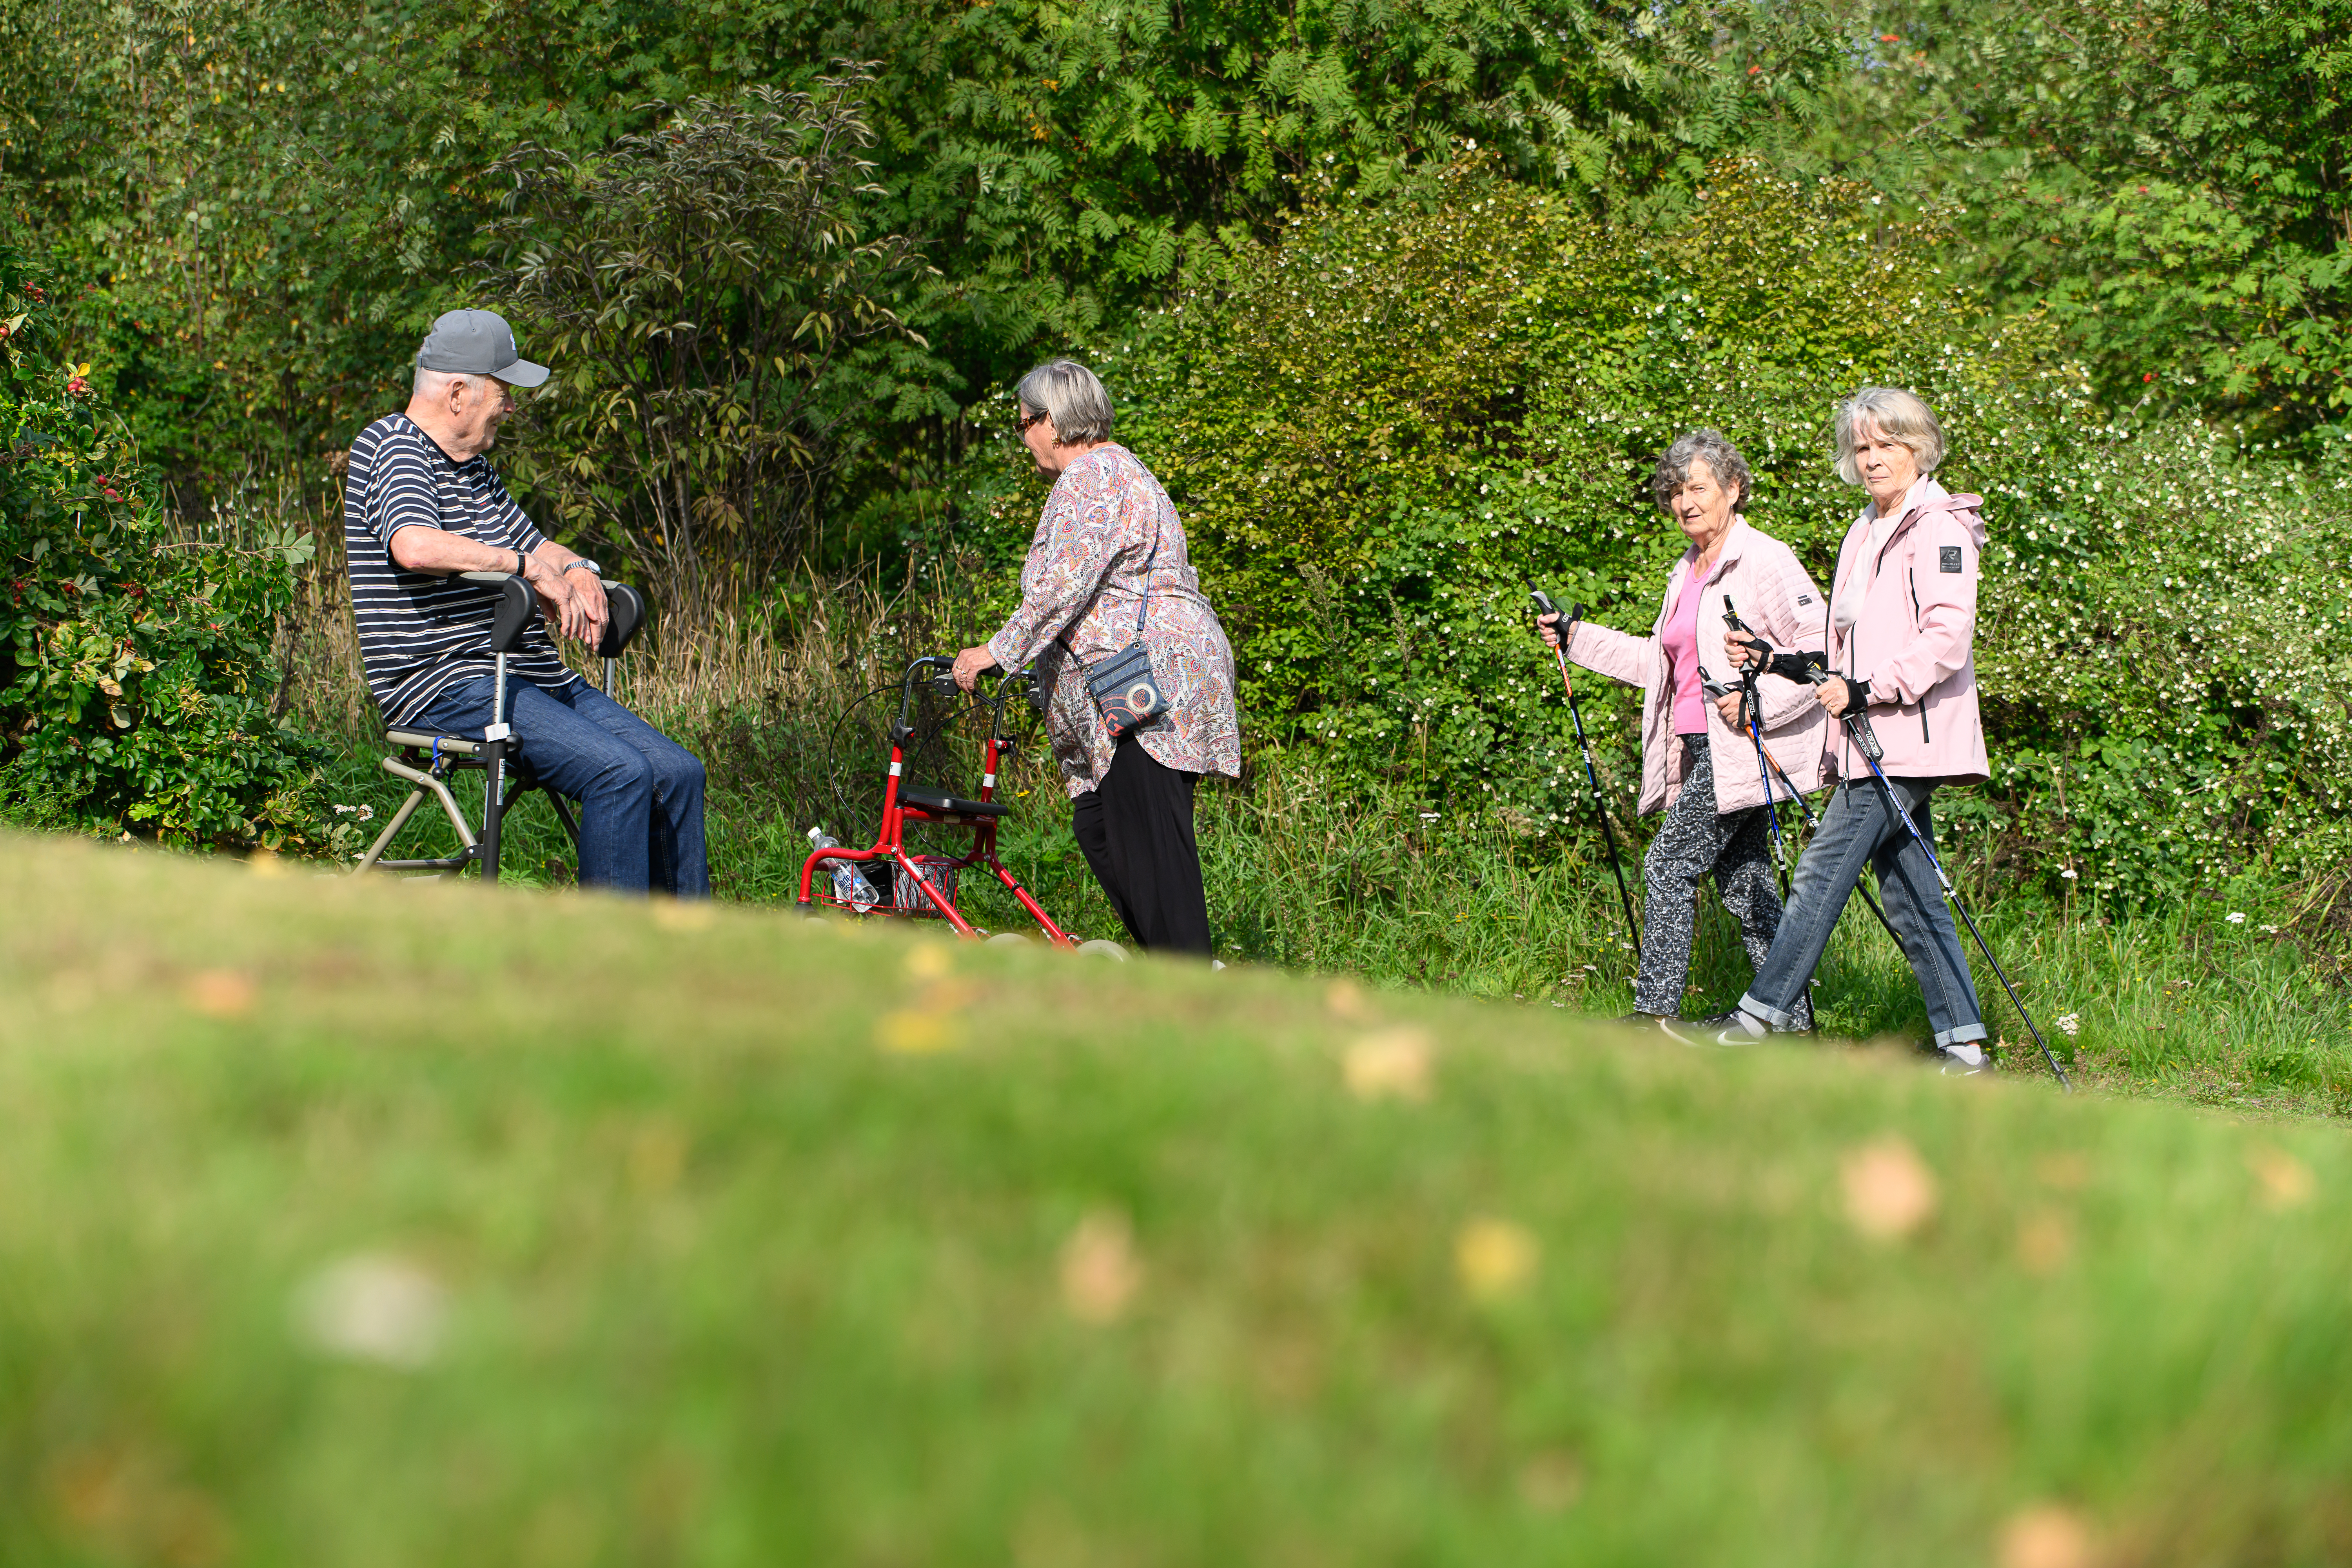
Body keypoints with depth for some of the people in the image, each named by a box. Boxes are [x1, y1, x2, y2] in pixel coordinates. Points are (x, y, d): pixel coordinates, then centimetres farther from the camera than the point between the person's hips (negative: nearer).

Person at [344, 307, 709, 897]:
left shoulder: (473, 467, 22)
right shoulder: (392, 447, -8)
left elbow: (536, 546, 31)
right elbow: (416, 546, -28)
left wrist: (578, 569, 7)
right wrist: (529, 566, -20)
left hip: (537, 679, 10)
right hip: (446, 686, -10)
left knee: (678, 773, -4)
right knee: (621, 773, -26)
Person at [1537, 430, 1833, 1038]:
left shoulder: (1763, 560, -9)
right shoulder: (1687, 574, 18)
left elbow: (1823, 648, -14)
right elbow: (1660, 663, 27)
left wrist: (1757, 698, -22)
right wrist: (1576, 639, 22)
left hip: (1742, 747, -9)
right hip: (1699, 752, 9)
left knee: (1670, 864, -11)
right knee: (1742, 883, 7)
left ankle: (1656, 1011, -9)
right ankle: (1793, 1022, 10)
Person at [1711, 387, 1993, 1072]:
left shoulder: (1939, 528, -7)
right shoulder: (1866, 534, 21)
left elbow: (1947, 637, -17)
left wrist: (1868, 689, -22)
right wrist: (1773, 655, 13)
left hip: (1912, 737, -9)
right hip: (1873, 745, 9)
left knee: (1823, 872, -9)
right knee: (1911, 898, 6)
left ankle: (1762, 1014, -5)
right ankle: (1964, 1046, 7)